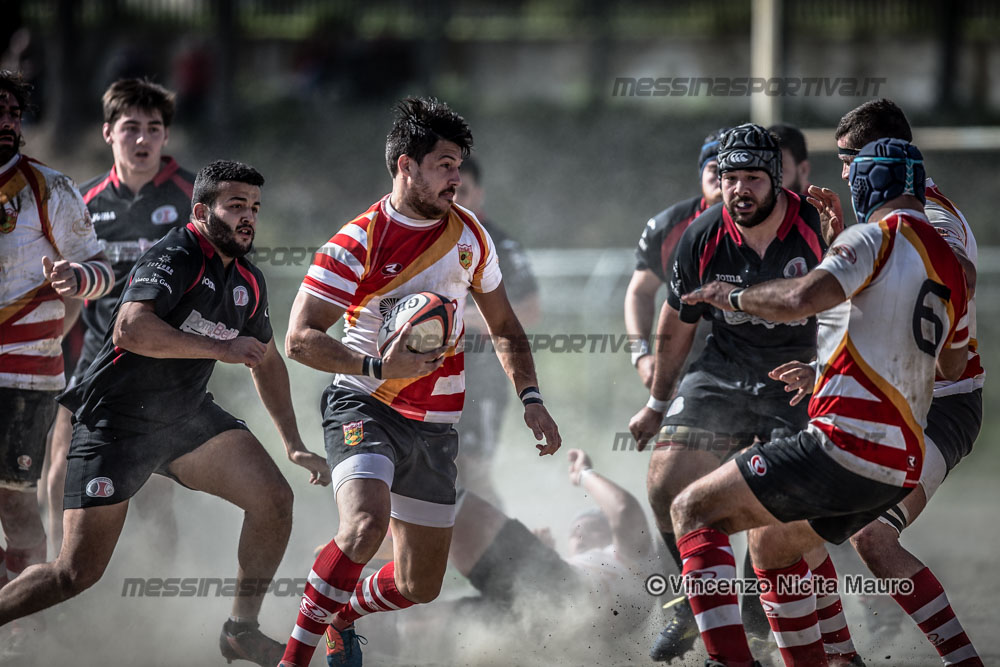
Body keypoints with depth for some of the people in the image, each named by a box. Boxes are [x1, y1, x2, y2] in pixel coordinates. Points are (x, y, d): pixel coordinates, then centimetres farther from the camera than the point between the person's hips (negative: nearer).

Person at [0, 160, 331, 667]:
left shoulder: (248, 281, 9)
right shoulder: (176, 257, -18)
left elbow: (266, 361, 25)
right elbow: (131, 328, -34)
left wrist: (295, 445, 23)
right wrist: (221, 348, -30)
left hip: (187, 416, 7)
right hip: (115, 422, -7)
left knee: (273, 497, -11)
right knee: (78, 572, -11)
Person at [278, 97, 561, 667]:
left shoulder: (469, 235, 3)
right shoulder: (358, 242, -14)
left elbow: (504, 329, 16)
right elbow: (301, 339, -17)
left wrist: (530, 398, 2)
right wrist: (379, 368, -30)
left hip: (436, 423, 5)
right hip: (364, 407, -5)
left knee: (420, 587, 7)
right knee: (365, 525, -34)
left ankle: (343, 615, 40)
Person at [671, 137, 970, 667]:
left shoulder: (880, 235, -6)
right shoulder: (950, 268, 18)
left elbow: (801, 299, -22)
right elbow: (954, 365, 35)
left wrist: (737, 297, -3)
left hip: (844, 444, -8)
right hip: (902, 469, 9)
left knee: (694, 511, -2)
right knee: (770, 542, 29)